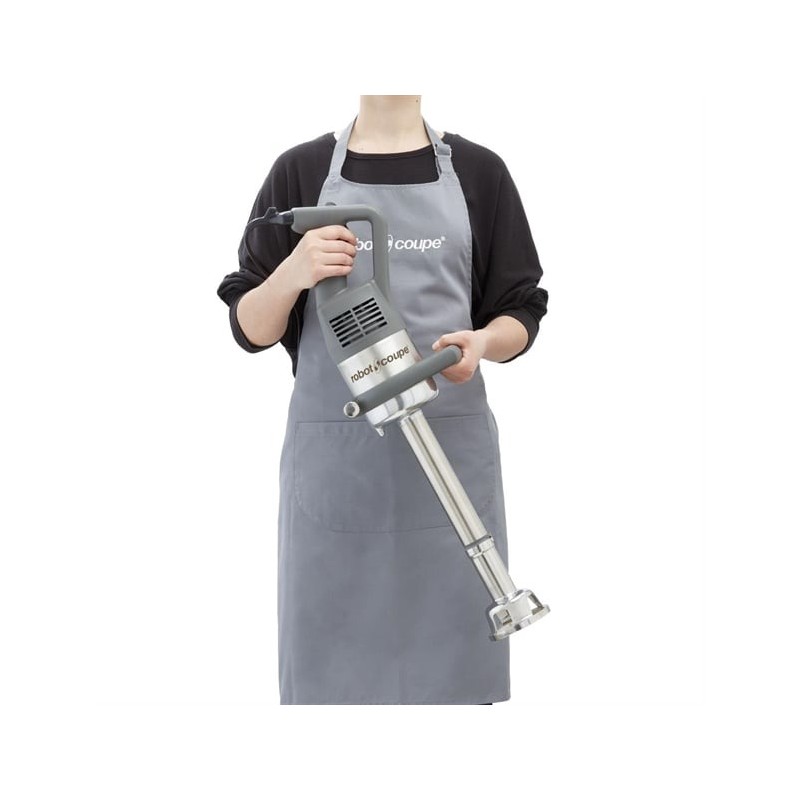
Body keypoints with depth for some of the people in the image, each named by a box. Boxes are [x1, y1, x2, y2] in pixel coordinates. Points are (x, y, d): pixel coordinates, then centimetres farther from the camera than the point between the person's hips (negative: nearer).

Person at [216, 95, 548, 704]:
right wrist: (292, 275, -14)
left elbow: (520, 314, 9)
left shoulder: (478, 172, 9)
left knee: (450, 669, 4)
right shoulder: (301, 171, 7)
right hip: (333, 455, 0)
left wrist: (482, 341, -13)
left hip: (451, 448, 1)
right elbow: (250, 328, 7)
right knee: (331, 670, 4)